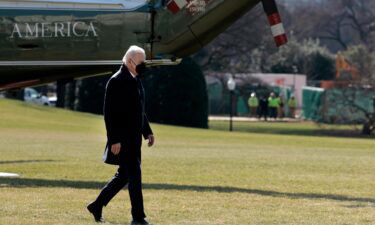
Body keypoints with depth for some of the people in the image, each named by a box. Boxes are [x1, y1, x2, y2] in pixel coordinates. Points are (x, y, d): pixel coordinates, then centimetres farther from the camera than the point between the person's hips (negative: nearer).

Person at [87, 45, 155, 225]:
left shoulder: (135, 80, 14)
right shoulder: (116, 81, -15)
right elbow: (109, 113, -18)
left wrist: (147, 132, 19)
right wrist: (114, 140, -21)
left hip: (134, 139, 9)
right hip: (123, 140, -9)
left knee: (123, 176, 14)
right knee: (134, 176, -7)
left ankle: (97, 206, 24)